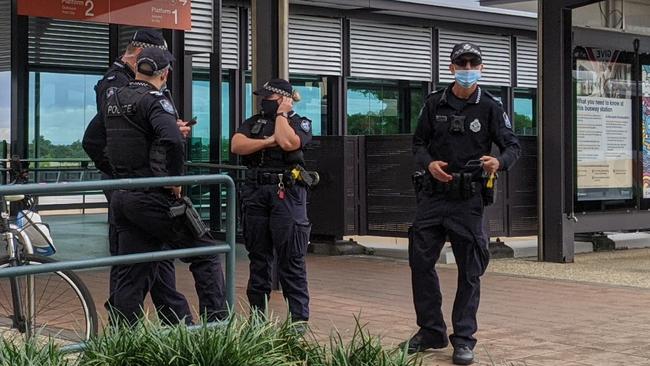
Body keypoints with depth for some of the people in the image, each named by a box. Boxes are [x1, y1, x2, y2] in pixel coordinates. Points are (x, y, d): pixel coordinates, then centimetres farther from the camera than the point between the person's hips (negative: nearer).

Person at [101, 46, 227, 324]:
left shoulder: (112, 99, 13)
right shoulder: (154, 100, -12)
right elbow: (172, 141, -29)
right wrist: (176, 180, -16)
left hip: (120, 197, 7)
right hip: (151, 197, -7)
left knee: (131, 274, 10)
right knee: (206, 254, 4)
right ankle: (217, 322, 1)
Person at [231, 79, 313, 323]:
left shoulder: (300, 123, 5)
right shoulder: (254, 122, 16)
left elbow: (287, 142, -16)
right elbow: (236, 145, -1)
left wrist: (281, 113, -3)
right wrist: (268, 141, -9)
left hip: (287, 194, -4)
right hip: (255, 193, 5)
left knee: (291, 259, -5)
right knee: (258, 257, 11)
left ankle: (299, 318, -1)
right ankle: (257, 314, 20)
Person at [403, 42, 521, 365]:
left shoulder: (490, 107, -1)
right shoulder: (434, 103, 6)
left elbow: (512, 146, -3)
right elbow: (418, 142, 11)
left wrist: (499, 161, -25)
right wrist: (429, 163, -10)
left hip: (468, 199, -3)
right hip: (432, 194, 3)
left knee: (470, 270, 2)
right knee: (420, 262, 5)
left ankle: (463, 339, 12)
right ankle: (431, 332, 20)